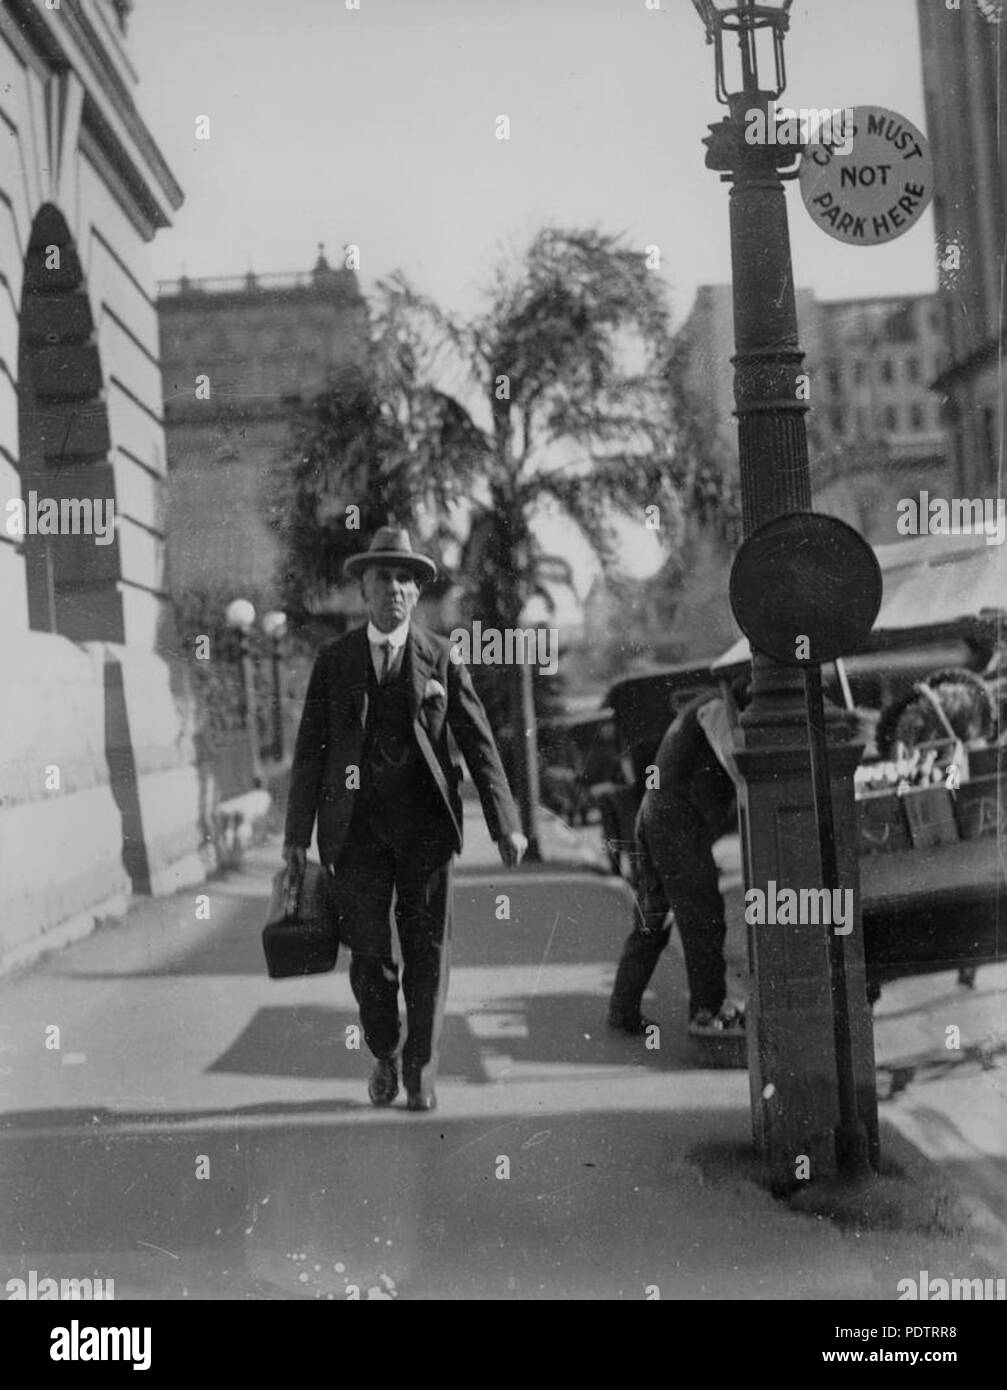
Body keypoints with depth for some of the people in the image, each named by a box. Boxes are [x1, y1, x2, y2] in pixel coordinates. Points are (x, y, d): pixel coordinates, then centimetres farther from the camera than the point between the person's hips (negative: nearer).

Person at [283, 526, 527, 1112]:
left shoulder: (441, 658, 6)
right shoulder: (334, 661, 7)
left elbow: (479, 743, 3)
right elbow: (310, 749, 8)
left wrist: (506, 822, -5)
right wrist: (297, 833, 2)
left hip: (426, 825, 0)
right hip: (357, 827, 0)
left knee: (428, 949, 0)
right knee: (368, 951, 0)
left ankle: (422, 1070, 11)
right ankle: (385, 1055, 23)